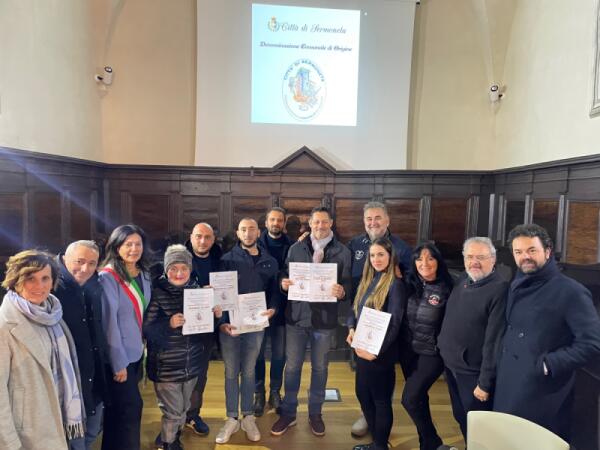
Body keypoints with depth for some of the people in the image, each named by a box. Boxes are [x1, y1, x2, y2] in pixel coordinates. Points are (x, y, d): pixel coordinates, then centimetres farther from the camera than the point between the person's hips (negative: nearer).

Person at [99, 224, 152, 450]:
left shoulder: (144, 274, 4)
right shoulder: (108, 277, -17)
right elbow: (109, 322, -18)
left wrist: (144, 346, 9)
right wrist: (118, 362, -17)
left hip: (136, 353, 6)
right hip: (118, 357, -6)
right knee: (130, 409, 1)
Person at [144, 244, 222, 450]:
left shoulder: (197, 290, 0)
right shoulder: (157, 293, -15)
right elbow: (146, 329, -16)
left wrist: (216, 316, -10)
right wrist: (169, 324, -31)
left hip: (191, 364, 5)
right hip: (166, 365, -4)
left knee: (183, 408, 21)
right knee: (172, 411, 8)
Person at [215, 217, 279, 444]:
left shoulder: (270, 262, 4)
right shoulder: (227, 259, -4)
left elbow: (274, 291, 7)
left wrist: (273, 309, -13)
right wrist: (221, 322, -15)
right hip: (229, 324, -1)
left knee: (248, 372, 14)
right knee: (231, 373, 10)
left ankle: (248, 417, 28)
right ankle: (232, 419, 25)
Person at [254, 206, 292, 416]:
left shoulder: (291, 246, 0)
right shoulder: (256, 245, -3)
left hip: (282, 308, 1)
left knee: (279, 354, 12)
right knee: (258, 353, 10)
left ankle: (275, 392, 30)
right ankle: (259, 393, 26)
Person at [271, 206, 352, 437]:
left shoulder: (342, 252, 0)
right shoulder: (296, 248, 4)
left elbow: (348, 282, -2)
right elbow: (286, 275, 7)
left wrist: (342, 291, -23)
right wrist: (284, 282, -15)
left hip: (325, 318, 0)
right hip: (296, 316, 1)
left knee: (319, 368, 14)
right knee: (292, 366, 9)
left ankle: (315, 413, 33)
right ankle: (288, 413, 28)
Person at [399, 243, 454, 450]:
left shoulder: (445, 289, -14)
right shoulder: (409, 284, -2)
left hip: (431, 353, -5)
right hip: (408, 351, 5)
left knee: (410, 398, -10)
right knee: (418, 398, 18)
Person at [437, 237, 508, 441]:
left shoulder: (500, 289, -21)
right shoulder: (463, 279, 3)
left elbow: (494, 339, -21)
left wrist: (485, 382, -19)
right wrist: (443, 345, 13)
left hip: (473, 373, -7)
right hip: (451, 365, 7)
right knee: (460, 419, 23)